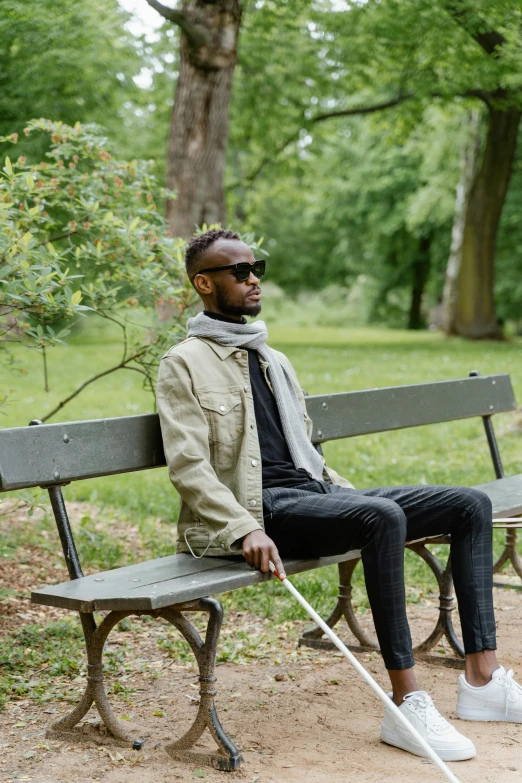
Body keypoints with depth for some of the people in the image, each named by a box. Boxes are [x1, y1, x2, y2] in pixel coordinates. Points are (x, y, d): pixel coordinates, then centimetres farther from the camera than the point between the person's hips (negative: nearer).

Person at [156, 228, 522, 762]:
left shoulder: (273, 360, 25)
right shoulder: (184, 364, 0)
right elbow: (188, 467, -11)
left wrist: (352, 497, 15)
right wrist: (246, 529, -24)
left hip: (314, 493, 8)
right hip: (262, 508, -8)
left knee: (470, 505, -4)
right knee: (383, 516, -35)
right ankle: (407, 704, -30)